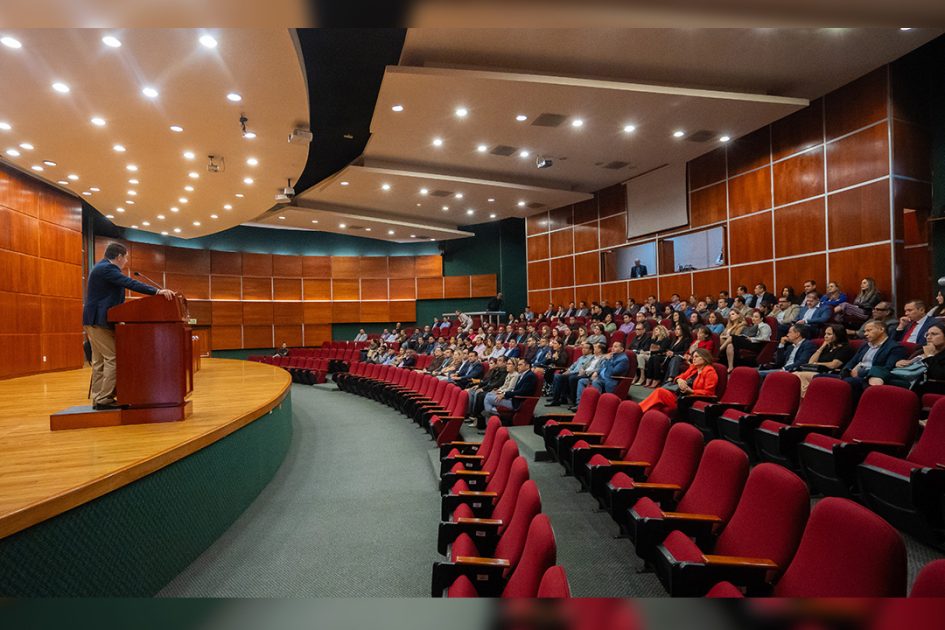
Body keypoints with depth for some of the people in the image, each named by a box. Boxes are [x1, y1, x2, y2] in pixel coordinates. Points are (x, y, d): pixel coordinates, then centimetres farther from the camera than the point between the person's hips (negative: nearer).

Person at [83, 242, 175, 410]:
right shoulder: (107, 268, -15)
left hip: (94, 321, 11)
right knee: (113, 358, -9)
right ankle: (104, 399, -8)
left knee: (100, 360, 11)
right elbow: (130, 284, -27)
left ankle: (98, 399, 15)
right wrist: (157, 291, -34)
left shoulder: (103, 267, 17)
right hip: (100, 321, -11)